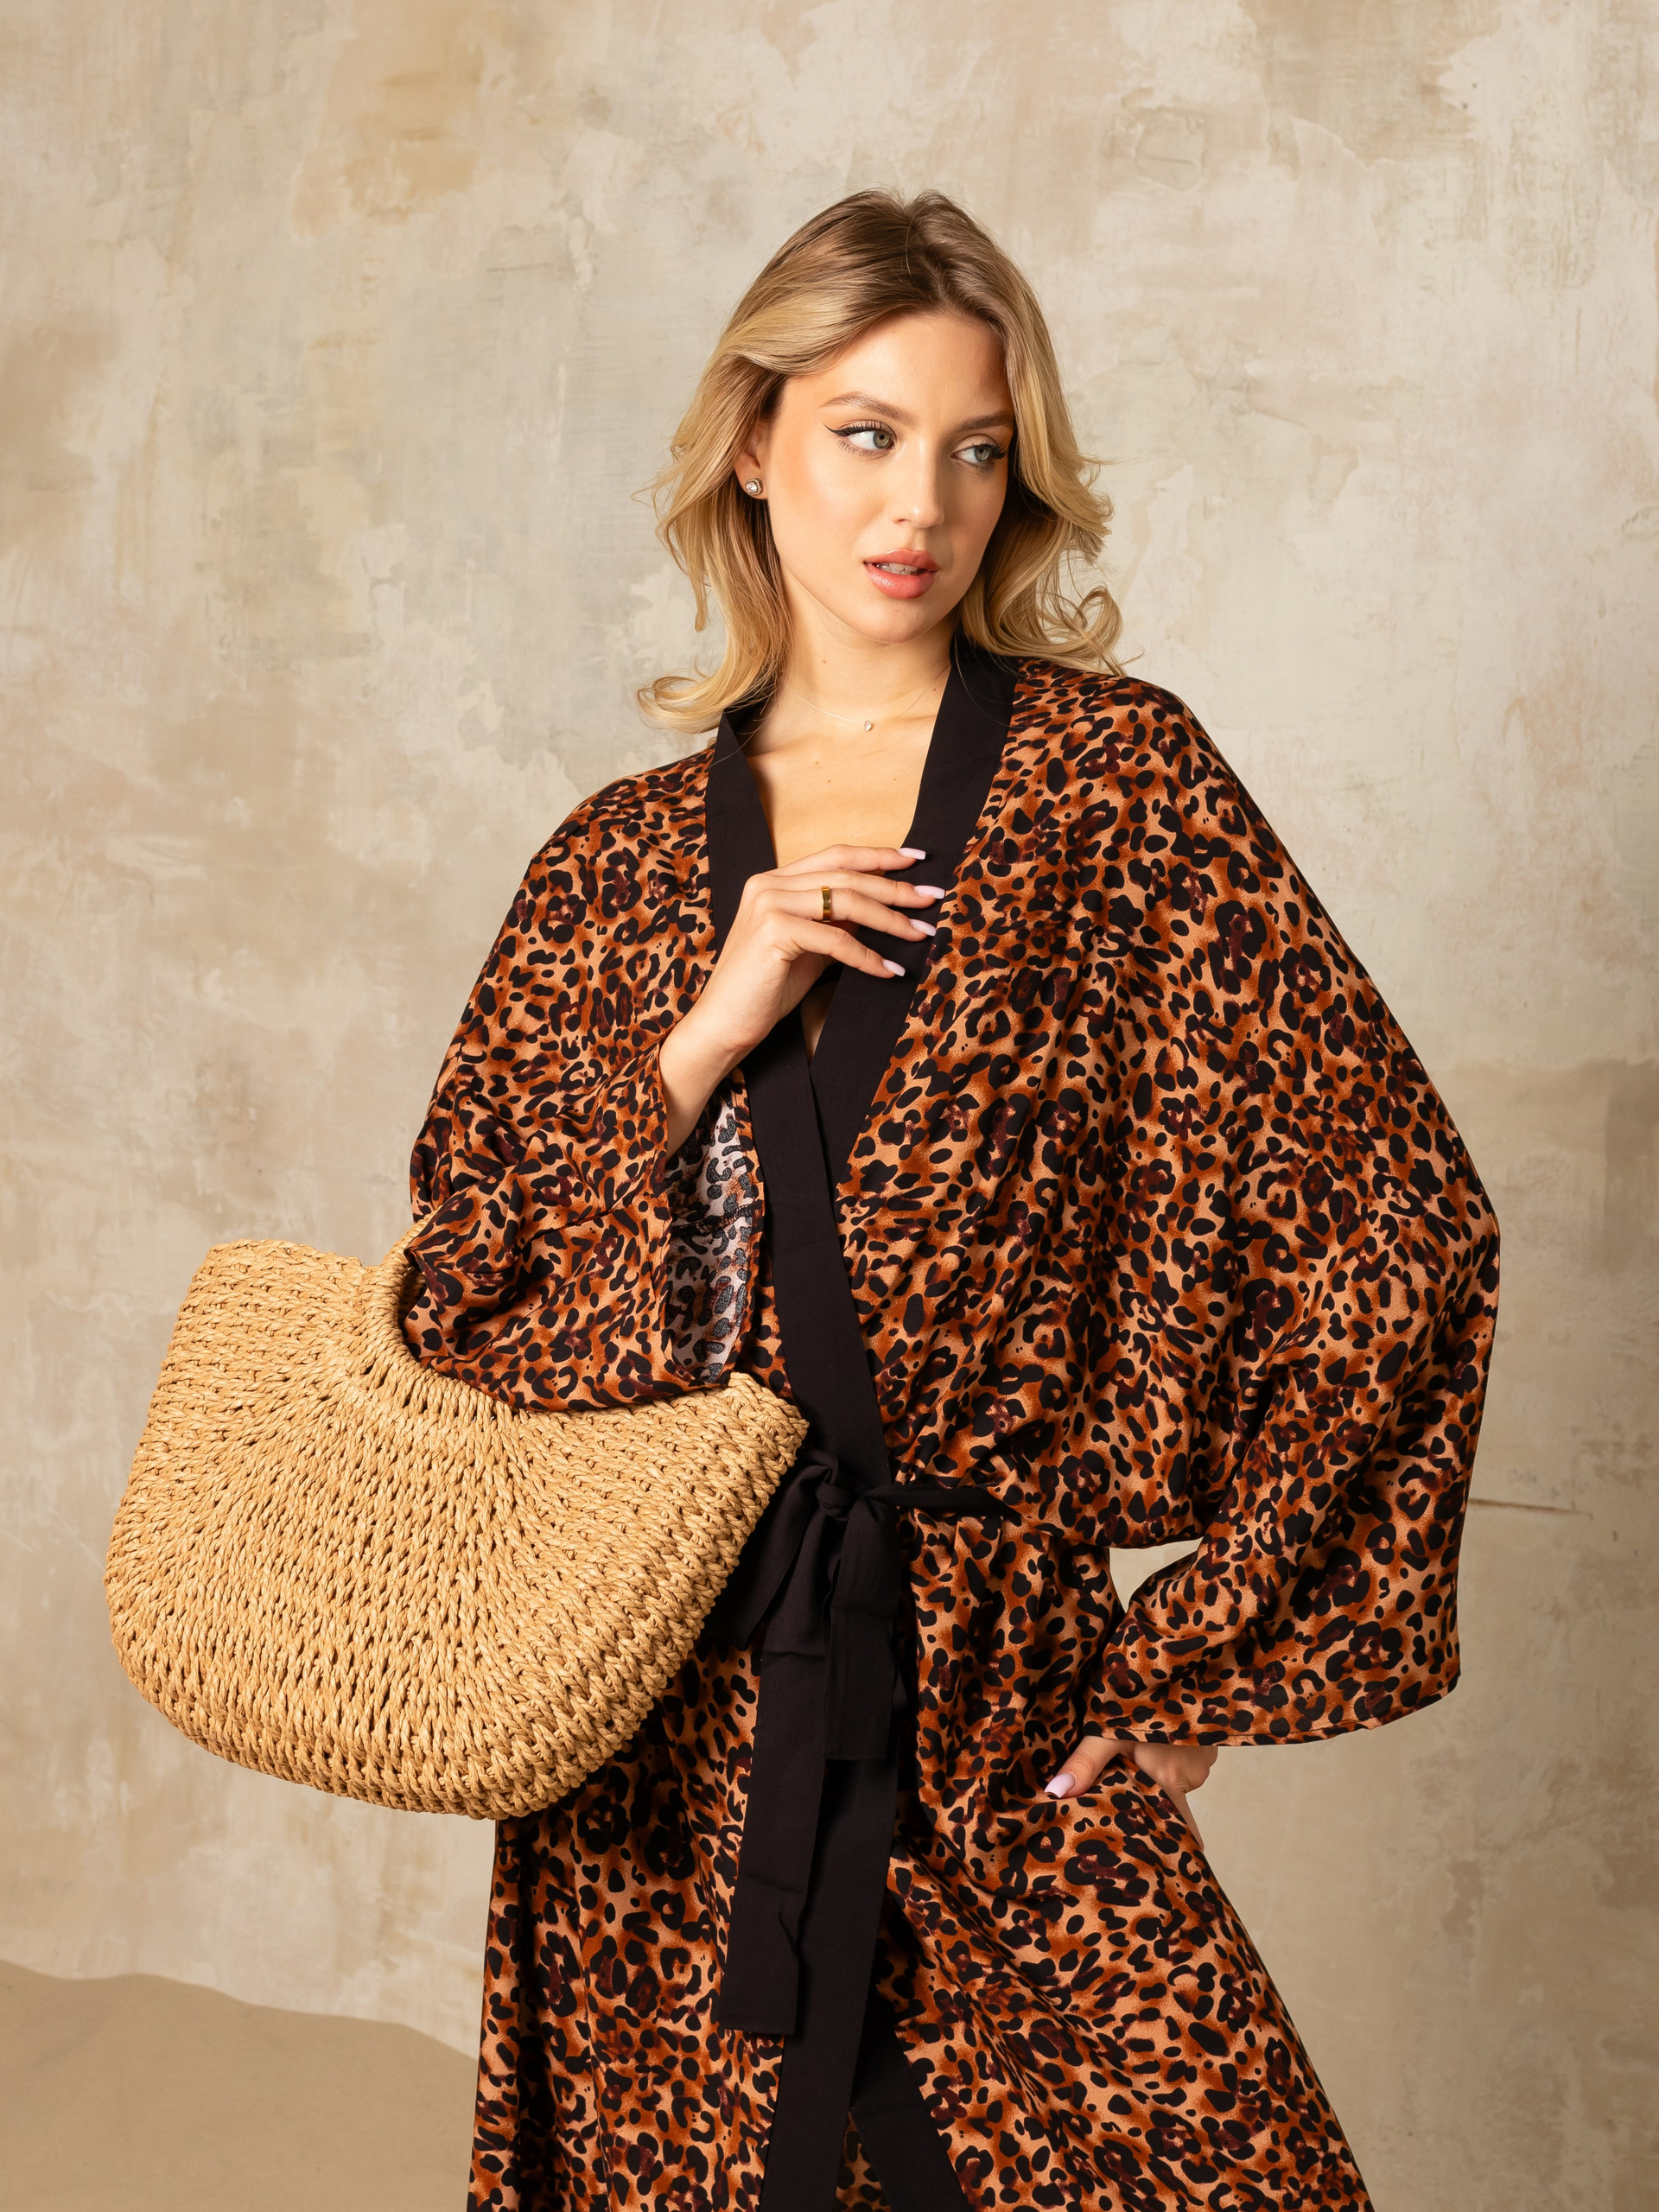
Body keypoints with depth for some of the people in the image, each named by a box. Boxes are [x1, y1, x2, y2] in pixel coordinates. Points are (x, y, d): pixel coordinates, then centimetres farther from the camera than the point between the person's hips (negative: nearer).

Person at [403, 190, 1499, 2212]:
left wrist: (1198, 1664, -5)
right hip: (656, 1734, 3)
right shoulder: (622, 863, 6)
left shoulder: (1110, 777, -2)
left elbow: (1394, 1230, -6)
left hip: (995, 1732, -2)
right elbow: (456, 1311, 3)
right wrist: (698, 1042, -11)